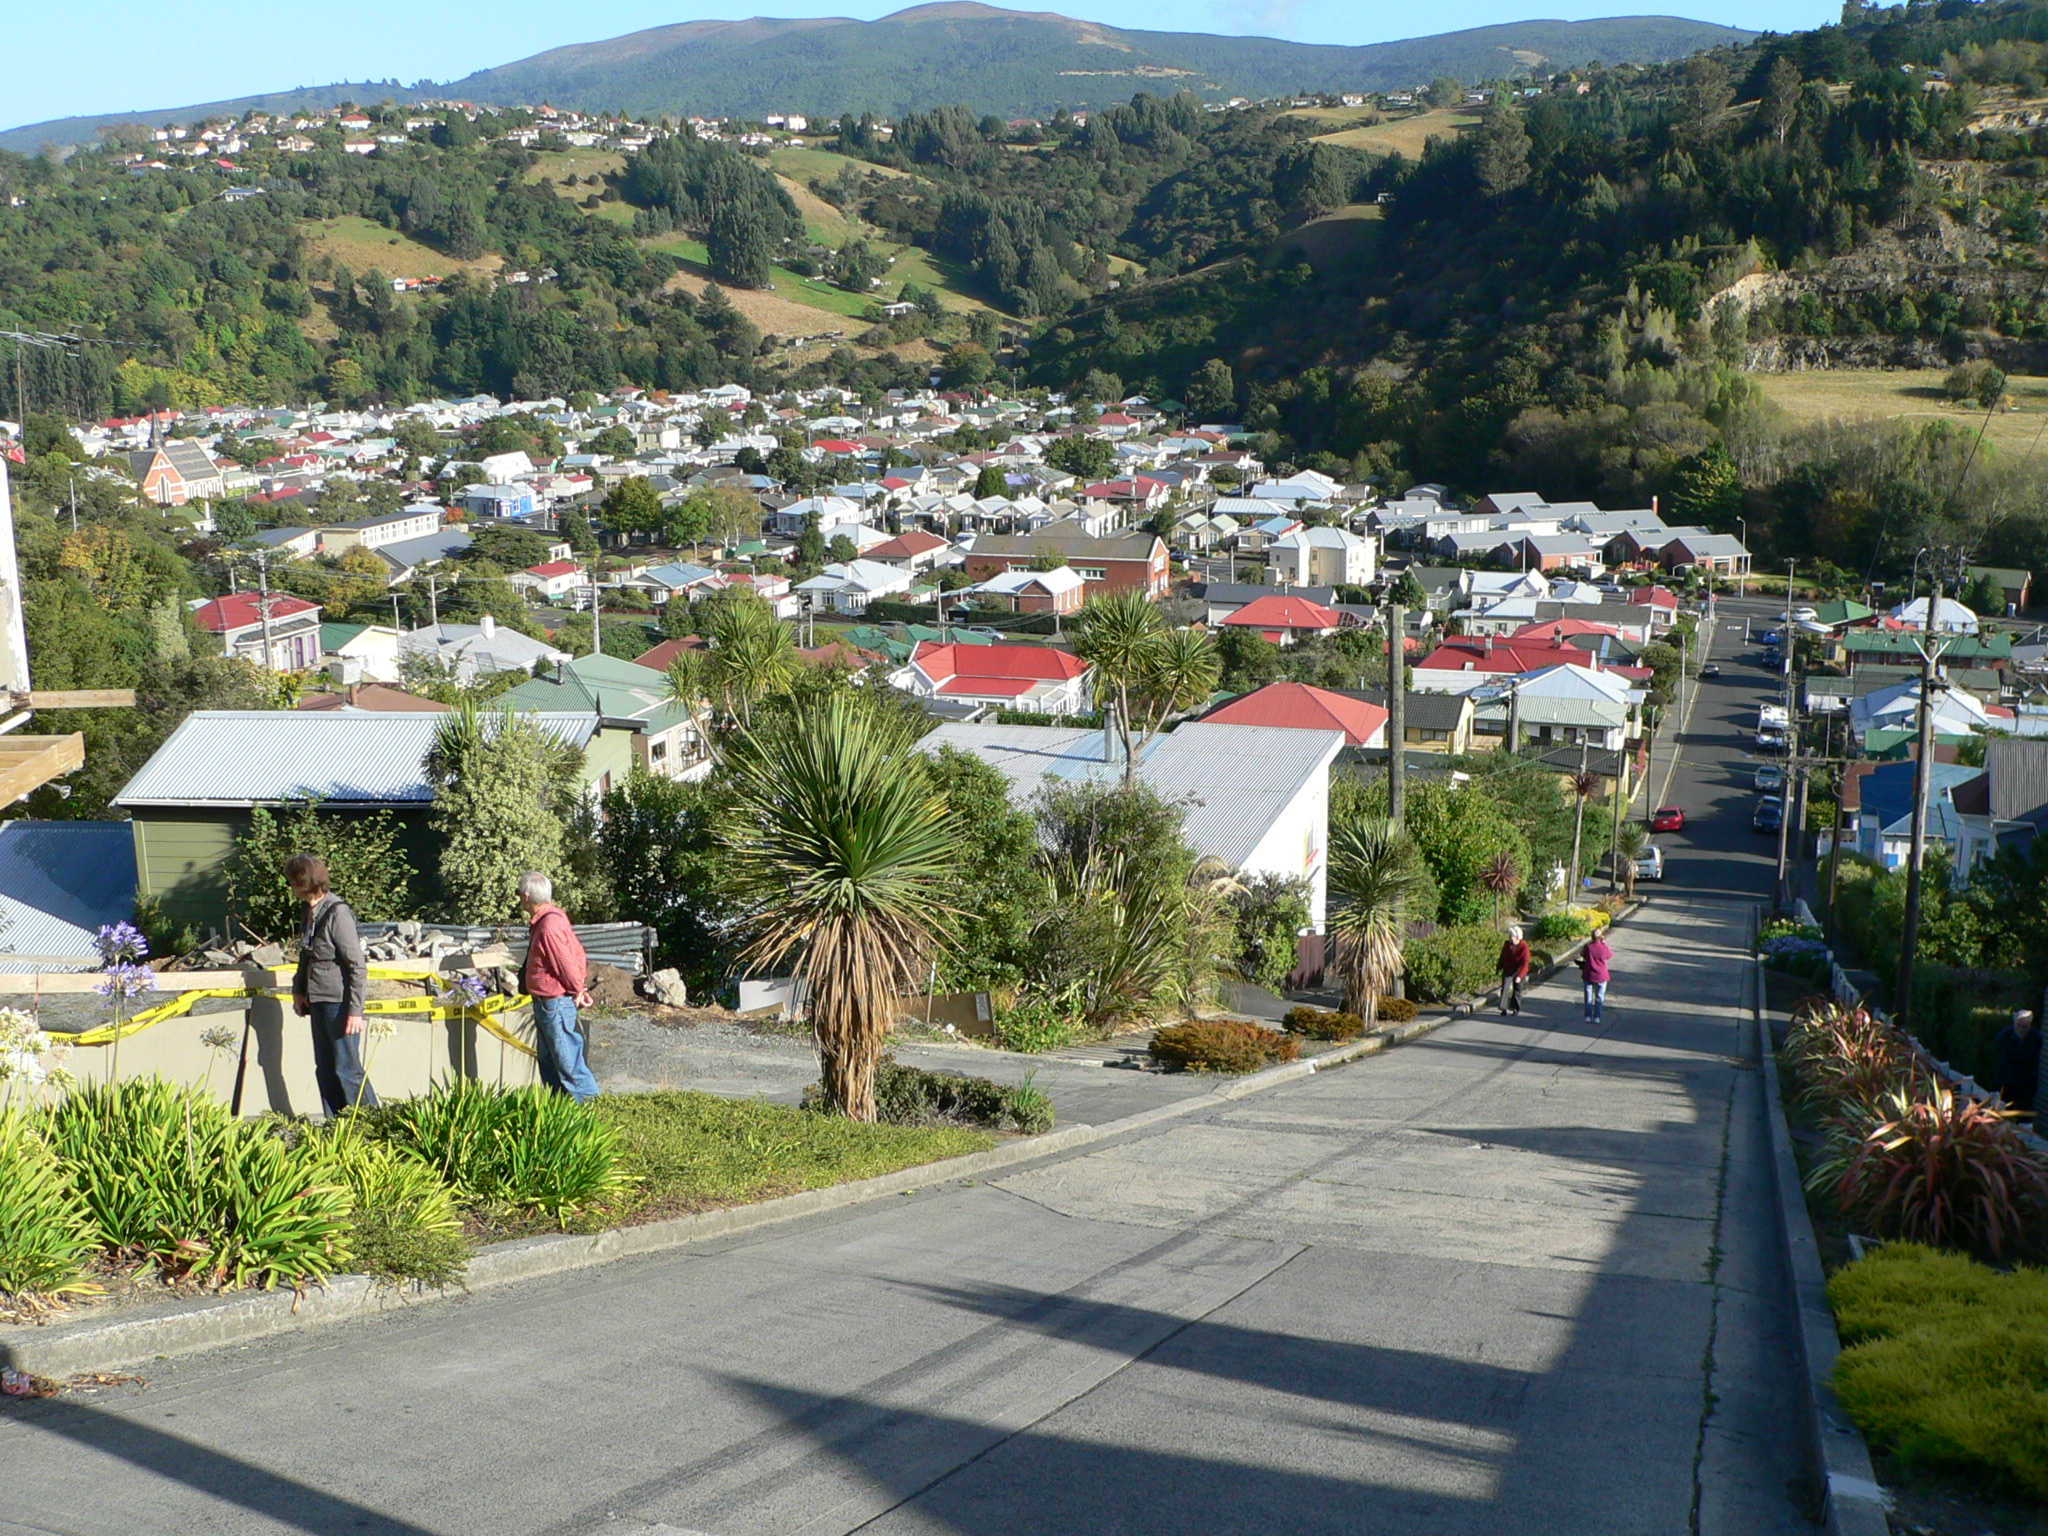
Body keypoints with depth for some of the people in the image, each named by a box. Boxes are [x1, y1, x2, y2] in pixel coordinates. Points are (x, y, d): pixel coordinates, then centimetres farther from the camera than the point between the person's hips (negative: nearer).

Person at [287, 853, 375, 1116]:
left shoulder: (337, 913, -18)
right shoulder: (310, 911, 8)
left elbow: (358, 966, -18)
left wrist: (355, 1010, -19)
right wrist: (299, 990, 16)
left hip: (340, 1002, -9)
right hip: (319, 1001, 9)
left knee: (347, 1069, -5)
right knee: (325, 1069, 12)